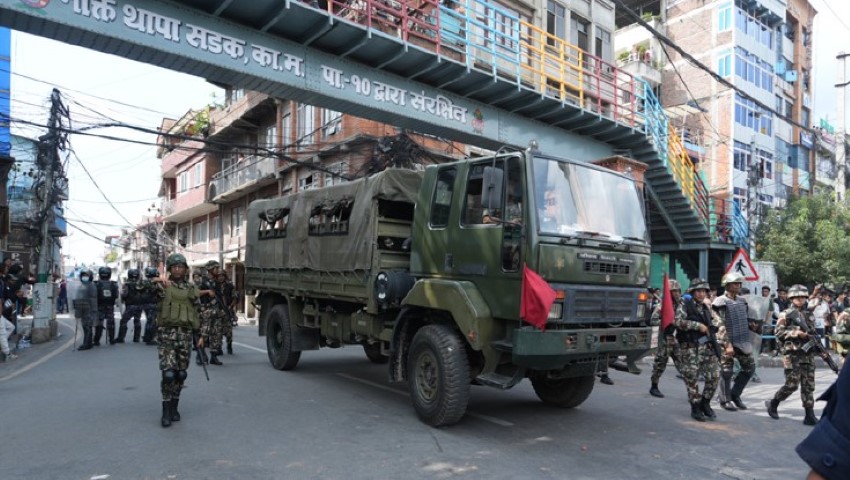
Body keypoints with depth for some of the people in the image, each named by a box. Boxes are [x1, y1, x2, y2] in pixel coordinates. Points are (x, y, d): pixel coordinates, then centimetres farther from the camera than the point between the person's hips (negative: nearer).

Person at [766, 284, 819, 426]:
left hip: (808, 353, 5)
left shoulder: (810, 315, 12)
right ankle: (773, 403, 14)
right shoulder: (786, 315, -3)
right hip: (792, 353, -5)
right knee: (792, 384, -5)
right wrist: (796, 332, -19)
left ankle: (810, 416, 5)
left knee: (809, 385, 3)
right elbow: (779, 333, -8)